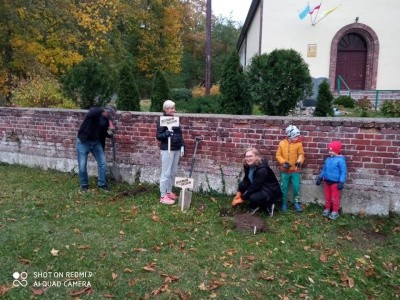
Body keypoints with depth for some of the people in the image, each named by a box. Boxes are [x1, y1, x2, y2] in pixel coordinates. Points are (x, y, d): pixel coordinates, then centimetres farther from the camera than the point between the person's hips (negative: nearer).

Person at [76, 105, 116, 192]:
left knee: (103, 163, 1)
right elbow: (91, 113, -42)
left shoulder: (106, 120, 0)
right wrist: (104, 110, -36)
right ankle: (84, 184, 21)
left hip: (96, 142, 5)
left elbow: (105, 134, 6)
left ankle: (102, 184, 16)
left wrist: (110, 132, -16)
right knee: (82, 165, 1)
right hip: (83, 142, -5)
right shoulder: (94, 112, -16)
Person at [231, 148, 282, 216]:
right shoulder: (248, 165, -7)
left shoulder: (262, 169, -31)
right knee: (242, 185, -10)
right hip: (259, 188, 8)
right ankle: (255, 206, 4)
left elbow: (254, 187, -29)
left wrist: (241, 199, -23)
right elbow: (246, 180, 4)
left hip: (271, 191, -8)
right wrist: (239, 193, -5)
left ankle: (268, 206, -1)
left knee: (253, 198, -32)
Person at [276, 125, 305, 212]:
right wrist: (284, 162, -16)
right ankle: (284, 203, 23)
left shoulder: (299, 144, -5)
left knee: (296, 187, 3)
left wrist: (299, 162, -24)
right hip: (285, 170, 0)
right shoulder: (282, 143, -4)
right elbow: (278, 155, -1)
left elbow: (301, 155, -4)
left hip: (295, 170, 0)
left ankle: (296, 202, 24)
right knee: (284, 188, 8)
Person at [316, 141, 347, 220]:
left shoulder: (340, 160, -14)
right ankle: (327, 209, 31)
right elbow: (324, 169, 16)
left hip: (335, 182, -6)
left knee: (334, 198, 3)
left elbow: (343, 172, -14)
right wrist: (320, 177, 17)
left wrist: (341, 182, -19)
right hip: (327, 181, 6)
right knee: (327, 197, 17)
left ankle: (335, 212, 18)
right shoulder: (328, 159, 5)